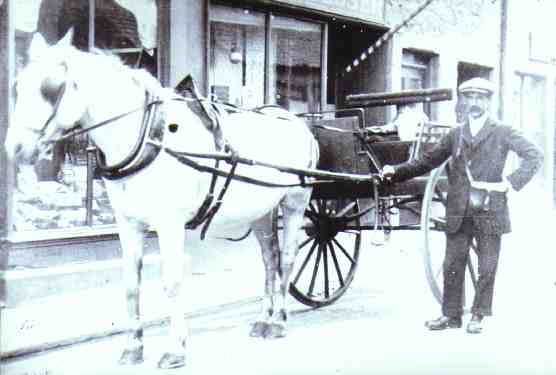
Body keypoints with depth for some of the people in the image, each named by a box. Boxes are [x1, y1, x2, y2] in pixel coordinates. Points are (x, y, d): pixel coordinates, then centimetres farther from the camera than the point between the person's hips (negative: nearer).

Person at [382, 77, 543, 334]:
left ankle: (478, 315, 20)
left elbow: (534, 156, -5)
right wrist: (396, 172, -1)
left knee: (487, 268, 6)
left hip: (489, 213, -2)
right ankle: (451, 315, 17)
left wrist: (508, 183, -15)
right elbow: (427, 161, 10)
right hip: (458, 214, 2)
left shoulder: (502, 133, 2)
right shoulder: (455, 135, 11)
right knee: (452, 266, 5)